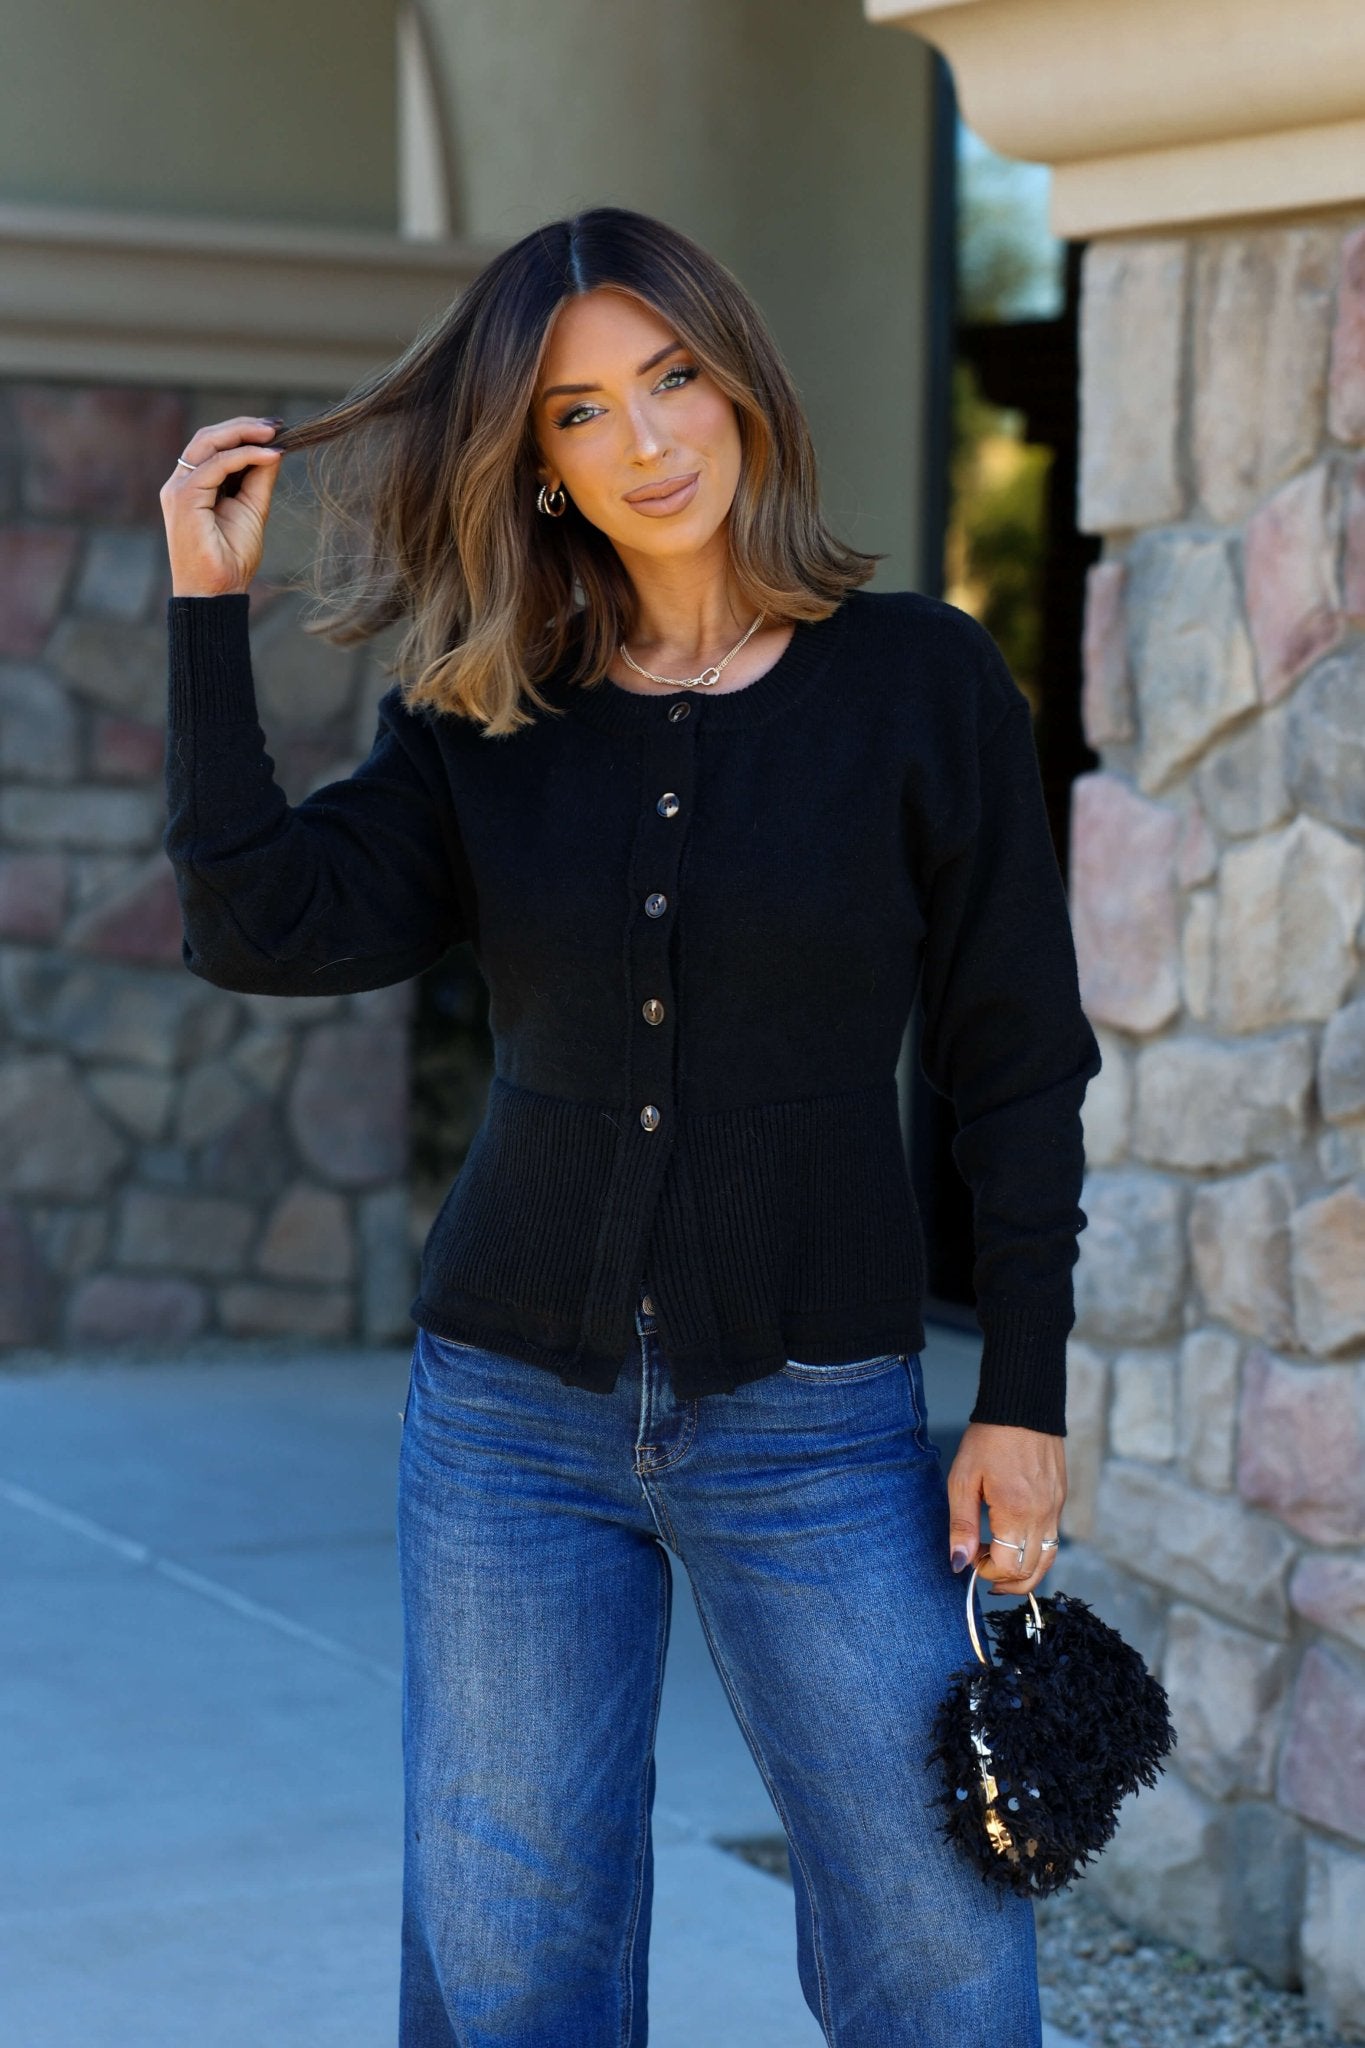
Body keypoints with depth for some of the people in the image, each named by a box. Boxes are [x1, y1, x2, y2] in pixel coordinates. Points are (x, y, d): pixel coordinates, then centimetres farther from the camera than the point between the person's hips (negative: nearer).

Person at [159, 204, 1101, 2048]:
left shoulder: (920, 681, -3)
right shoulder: (484, 719, 5)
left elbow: (1017, 1064, -2)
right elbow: (261, 927, -9)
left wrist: (1024, 1401, -6)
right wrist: (211, 607, -7)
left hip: (811, 1422, -2)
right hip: (514, 1410, 3)